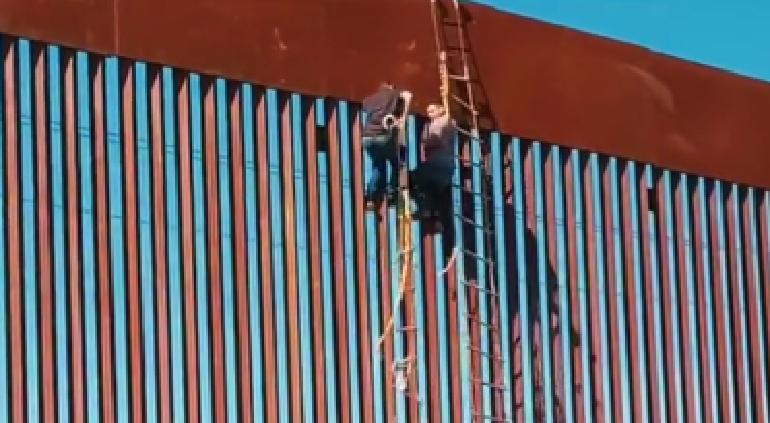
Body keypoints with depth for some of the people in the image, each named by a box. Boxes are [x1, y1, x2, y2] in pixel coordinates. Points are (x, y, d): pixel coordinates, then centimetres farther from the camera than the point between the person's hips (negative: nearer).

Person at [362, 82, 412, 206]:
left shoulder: (369, 99, 26)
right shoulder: (394, 94, 17)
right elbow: (407, 95, 0)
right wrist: (402, 117, -1)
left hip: (367, 136, 4)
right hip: (384, 136, -4)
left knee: (378, 167, 19)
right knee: (396, 164, 13)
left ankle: (370, 196, 7)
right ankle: (392, 194, 2)